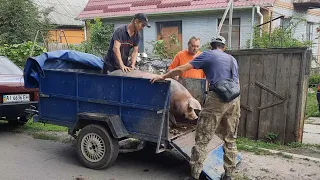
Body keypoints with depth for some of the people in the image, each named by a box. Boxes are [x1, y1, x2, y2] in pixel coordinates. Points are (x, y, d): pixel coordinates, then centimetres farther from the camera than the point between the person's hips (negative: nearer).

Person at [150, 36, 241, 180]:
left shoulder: (208, 55, 9)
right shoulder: (232, 59, 24)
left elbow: (182, 69, 3)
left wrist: (163, 76, 12)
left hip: (217, 98, -5)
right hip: (235, 99, 6)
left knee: (202, 139, -1)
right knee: (230, 139, 14)